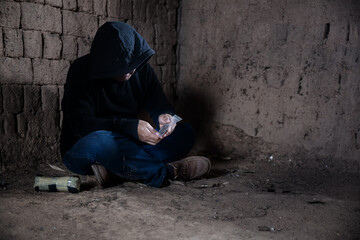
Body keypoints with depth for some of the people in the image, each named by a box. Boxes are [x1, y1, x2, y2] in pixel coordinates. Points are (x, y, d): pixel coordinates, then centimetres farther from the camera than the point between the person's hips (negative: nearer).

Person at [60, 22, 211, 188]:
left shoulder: (142, 69, -2)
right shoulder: (81, 72, -17)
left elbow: (160, 105, 0)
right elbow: (81, 124, -26)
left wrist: (164, 116, -26)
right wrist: (131, 127, -39)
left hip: (126, 144, 5)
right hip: (81, 151, -5)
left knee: (185, 132, -13)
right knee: (100, 140, -42)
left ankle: (111, 169, -27)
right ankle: (169, 172, -27)